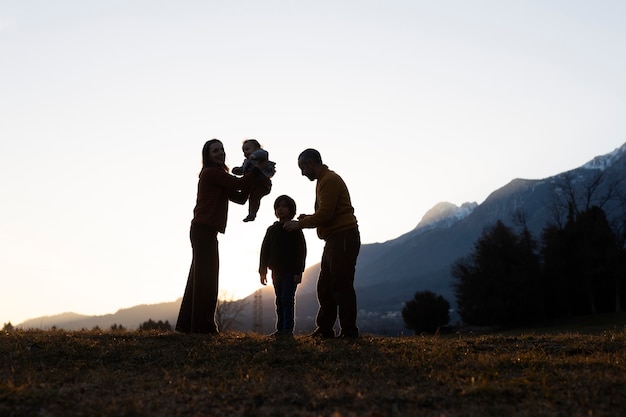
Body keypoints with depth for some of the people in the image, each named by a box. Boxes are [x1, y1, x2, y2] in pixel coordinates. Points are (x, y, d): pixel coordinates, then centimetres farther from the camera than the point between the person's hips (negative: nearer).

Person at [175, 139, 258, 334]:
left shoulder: (217, 175, 21)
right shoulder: (212, 172, -8)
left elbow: (240, 197, 14)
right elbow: (239, 184, -13)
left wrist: (252, 176, 3)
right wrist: (257, 170, 0)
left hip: (203, 231, 10)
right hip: (204, 230, -10)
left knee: (198, 278, 12)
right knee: (206, 279, -7)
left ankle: (187, 324, 16)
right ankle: (203, 325, -3)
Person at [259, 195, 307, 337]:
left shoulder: (295, 229, -1)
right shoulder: (272, 230, 13)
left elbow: (301, 251, -6)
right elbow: (265, 250, 13)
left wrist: (298, 272, -14)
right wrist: (262, 271, 7)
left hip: (290, 271, -5)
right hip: (276, 271, 5)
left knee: (287, 299, -10)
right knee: (280, 300, 7)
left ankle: (288, 329, -11)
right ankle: (280, 329, 10)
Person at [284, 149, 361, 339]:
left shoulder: (330, 180, -11)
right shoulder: (323, 180, 20)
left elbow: (325, 214, -18)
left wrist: (300, 224, -8)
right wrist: (308, 218, 10)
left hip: (343, 237, -11)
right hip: (334, 240, 11)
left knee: (341, 286, -10)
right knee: (325, 286, 11)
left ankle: (349, 331, -6)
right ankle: (325, 329, 16)